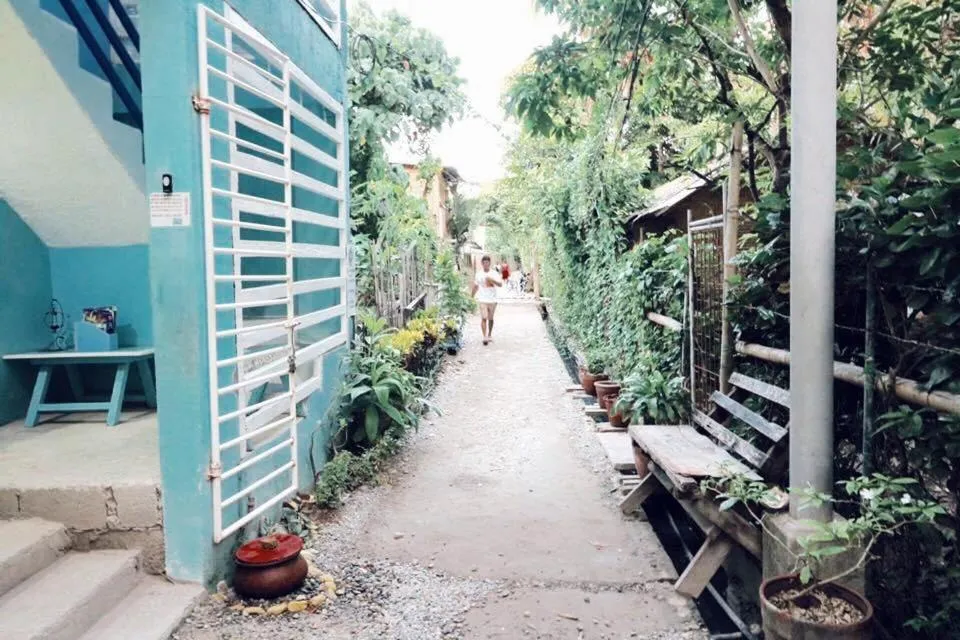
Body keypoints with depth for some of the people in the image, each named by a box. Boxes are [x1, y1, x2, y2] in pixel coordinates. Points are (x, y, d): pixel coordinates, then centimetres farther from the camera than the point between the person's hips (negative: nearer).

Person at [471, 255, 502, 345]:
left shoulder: (494, 274, 0)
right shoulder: (479, 274, 4)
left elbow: (500, 284, -12)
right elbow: (475, 286, 14)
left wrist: (492, 280, -28)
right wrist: (472, 296, 12)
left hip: (492, 300, 1)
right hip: (482, 300, 0)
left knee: (490, 318, 12)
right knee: (483, 318, -11)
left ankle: (490, 335, 29)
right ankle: (485, 337, -13)